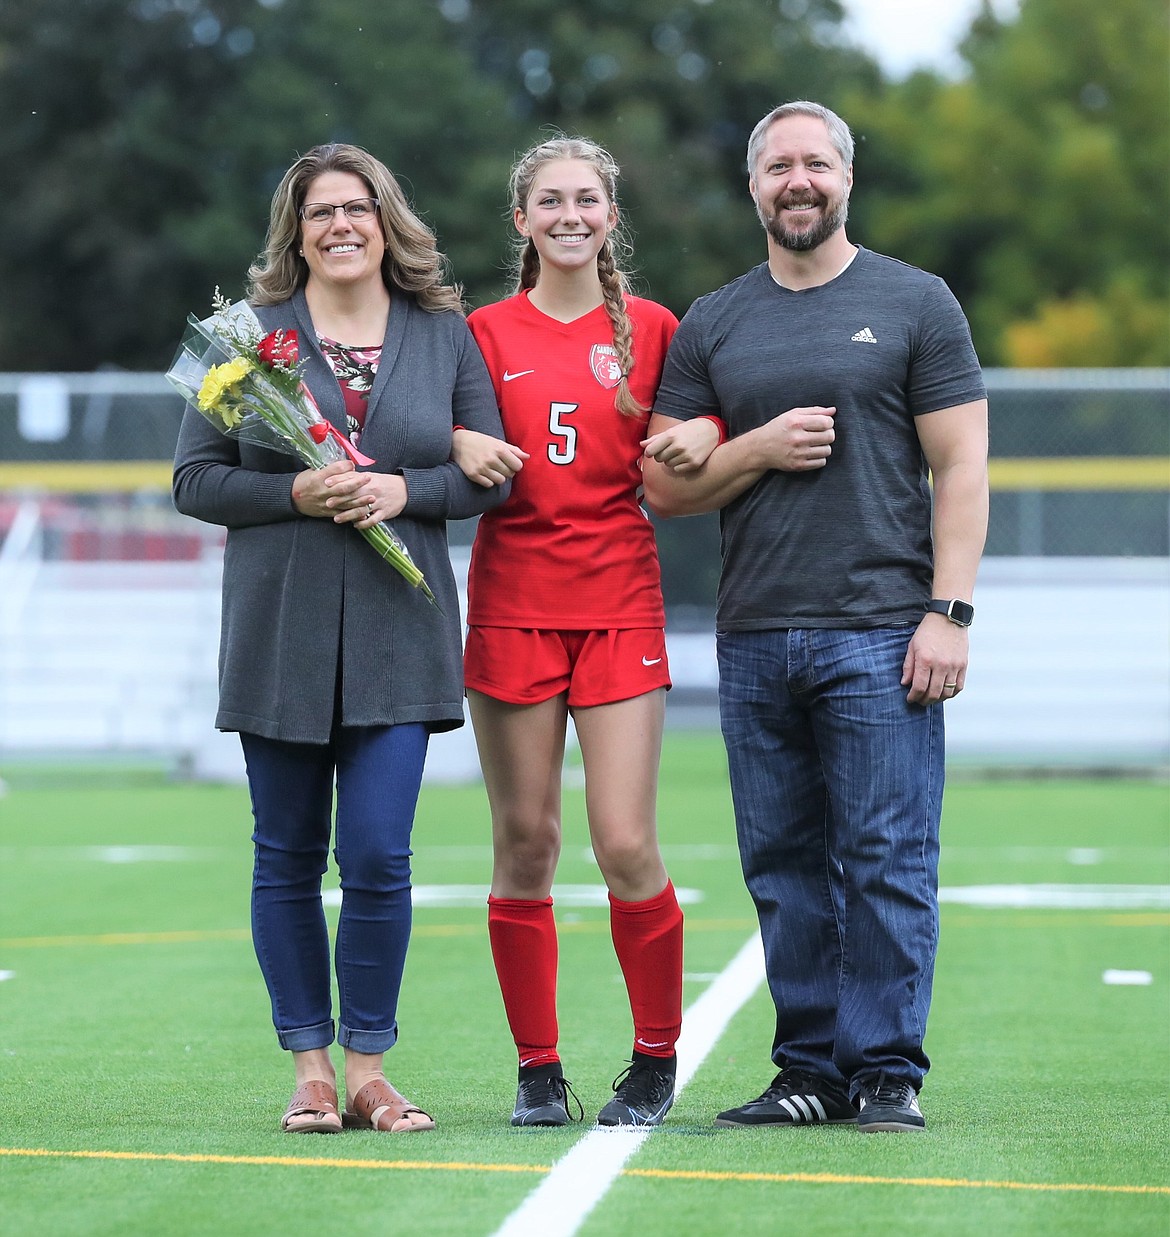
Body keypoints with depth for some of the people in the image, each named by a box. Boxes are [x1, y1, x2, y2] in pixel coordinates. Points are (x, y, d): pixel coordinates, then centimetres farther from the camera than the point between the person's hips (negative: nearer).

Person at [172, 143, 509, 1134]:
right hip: (278, 633, 0)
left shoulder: (445, 333, 8)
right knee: (287, 859, 5)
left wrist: (407, 489, -10)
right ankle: (310, 1070, 15)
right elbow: (196, 477, 2)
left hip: (398, 634, 0)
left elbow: (492, 474, 7)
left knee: (377, 857, -7)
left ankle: (368, 1070, 6)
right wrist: (295, 495, -13)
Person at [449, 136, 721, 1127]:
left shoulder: (652, 329, 8)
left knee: (626, 847, -7)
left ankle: (657, 1062, 11)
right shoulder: (486, 332, 7)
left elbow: (700, 436, 17)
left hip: (620, 606, 0)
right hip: (512, 605, 1)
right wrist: (462, 445, -12)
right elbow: (446, 438, 10)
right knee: (524, 844, 1)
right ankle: (538, 1070, 12)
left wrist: (705, 433, -5)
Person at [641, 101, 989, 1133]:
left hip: (881, 635, -4)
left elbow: (962, 467, 0)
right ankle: (812, 1069, 13)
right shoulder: (712, 325, 15)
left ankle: (890, 1072, 1)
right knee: (784, 865, 6)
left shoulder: (915, 303, 5)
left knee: (886, 861, -5)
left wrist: (949, 612, -9)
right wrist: (759, 448, -5)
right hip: (752, 640, 4)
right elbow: (664, 486, 13)